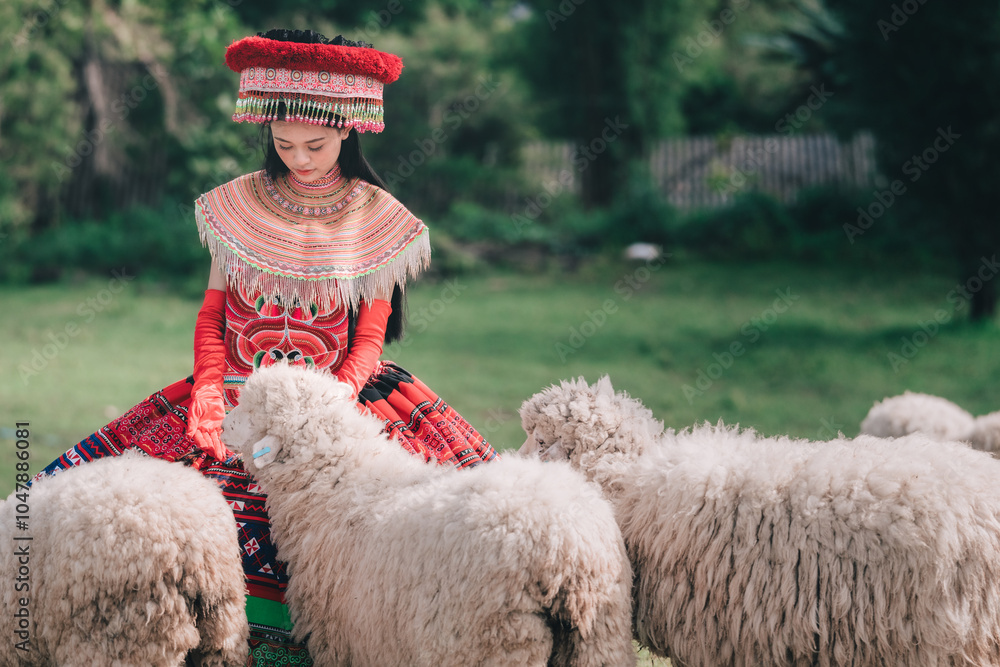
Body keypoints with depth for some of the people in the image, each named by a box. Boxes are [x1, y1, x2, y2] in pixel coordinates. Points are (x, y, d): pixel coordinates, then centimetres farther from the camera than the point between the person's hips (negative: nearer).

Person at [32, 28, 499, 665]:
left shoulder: (376, 218, 3)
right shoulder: (239, 205, 7)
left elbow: (369, 338, 4)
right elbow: (213, 314, 12)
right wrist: (207, 389, -7)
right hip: (234, 392, 1)